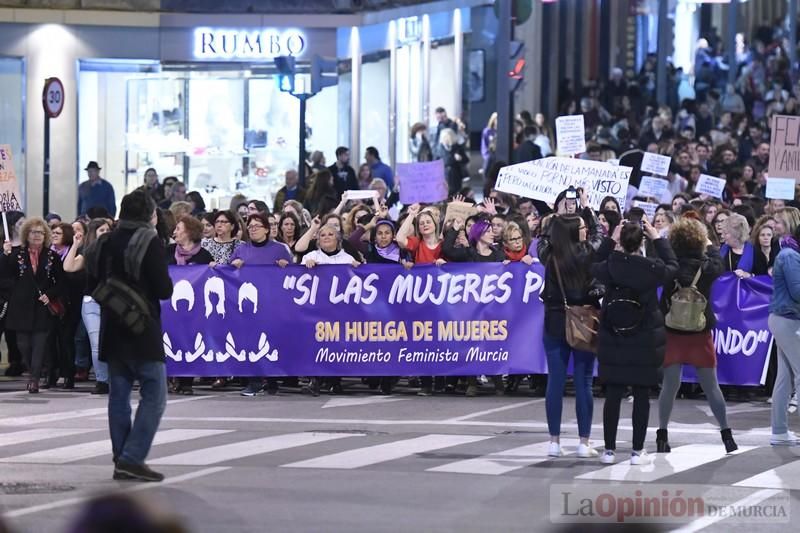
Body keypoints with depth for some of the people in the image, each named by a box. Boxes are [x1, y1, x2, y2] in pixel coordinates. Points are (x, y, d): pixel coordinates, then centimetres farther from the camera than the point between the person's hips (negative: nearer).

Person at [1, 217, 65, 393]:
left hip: (43, 307, -1)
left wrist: (50, 295, -9)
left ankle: (34, 379, -10)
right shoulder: (16, 253, 4)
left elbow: (60, 283, 7)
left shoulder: (52, 257, 5)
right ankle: (34, 375, 22)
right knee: (24, 344, 5)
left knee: (39, 344, -8)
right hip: (22, 307, 1)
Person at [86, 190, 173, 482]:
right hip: (143, 331, -7)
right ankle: (132, 458, -14)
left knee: (119, 395, 11)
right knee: (153, 395, -4)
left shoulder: (104, 243, 9)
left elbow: (92, 285, 13)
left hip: (111, 331, 7)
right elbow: (164, 289, -14)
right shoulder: (150, 243, -11)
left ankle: (122, 460, 12)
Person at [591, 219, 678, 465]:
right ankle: (638, 451, 7)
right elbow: (672, 266, 9)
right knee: (642, 395, 6)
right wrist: (657, 237, 11)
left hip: (612, 341, 1)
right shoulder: (651, 269, -13)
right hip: (645, 341, -1)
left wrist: (610, 240, 13)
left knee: (613, 395, 6)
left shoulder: (609, 267, -9)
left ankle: (609, 450, 9)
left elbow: (593, 267, 14)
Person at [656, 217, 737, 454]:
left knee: (669, 385, 3)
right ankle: (727, 436, 11)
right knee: (711, 386, 8)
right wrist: (710, 246, 31)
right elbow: (719, 265, 14)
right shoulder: (706, 266, -8)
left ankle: (662, 436, -1)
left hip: (672, 332, 0)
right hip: (700, 333, 0)